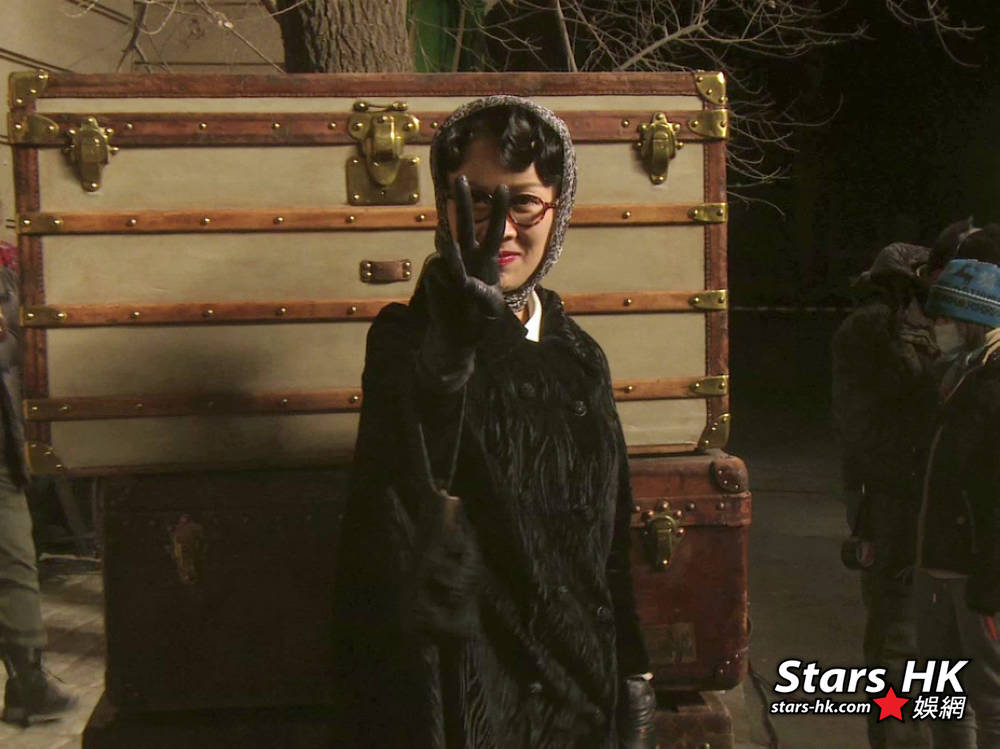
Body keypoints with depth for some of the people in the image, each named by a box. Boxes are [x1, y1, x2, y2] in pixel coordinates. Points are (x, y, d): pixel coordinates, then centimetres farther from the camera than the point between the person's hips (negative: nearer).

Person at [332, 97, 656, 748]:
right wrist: (457, 332, -44)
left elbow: (611, 541, 10)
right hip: (462, 689, -5)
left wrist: (634, 680, 12)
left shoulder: (579, 358, 4)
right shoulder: (409, 340, -11)